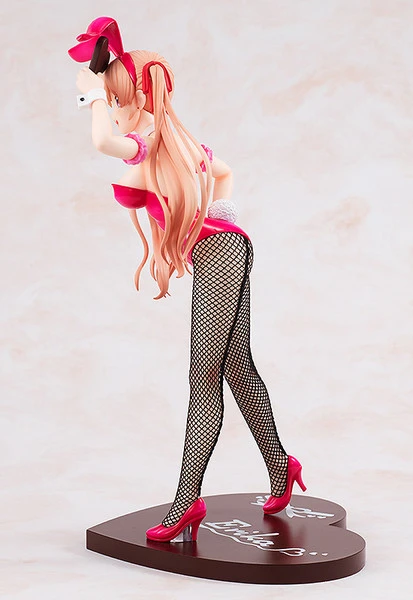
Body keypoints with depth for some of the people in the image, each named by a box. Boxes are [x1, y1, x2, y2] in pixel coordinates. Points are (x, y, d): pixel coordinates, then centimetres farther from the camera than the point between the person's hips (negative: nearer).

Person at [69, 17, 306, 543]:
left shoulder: (150, 137, -10)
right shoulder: (170, 136, 17)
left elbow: (104, 141, -33)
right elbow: (224, 172, 31)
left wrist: (95, 95, -16)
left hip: (218, 252, -10)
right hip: (220, 250, 10)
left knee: (204, 376, -12)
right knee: (236, 370, 15)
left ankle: (187, 499, -11)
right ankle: (279, 468, 26)